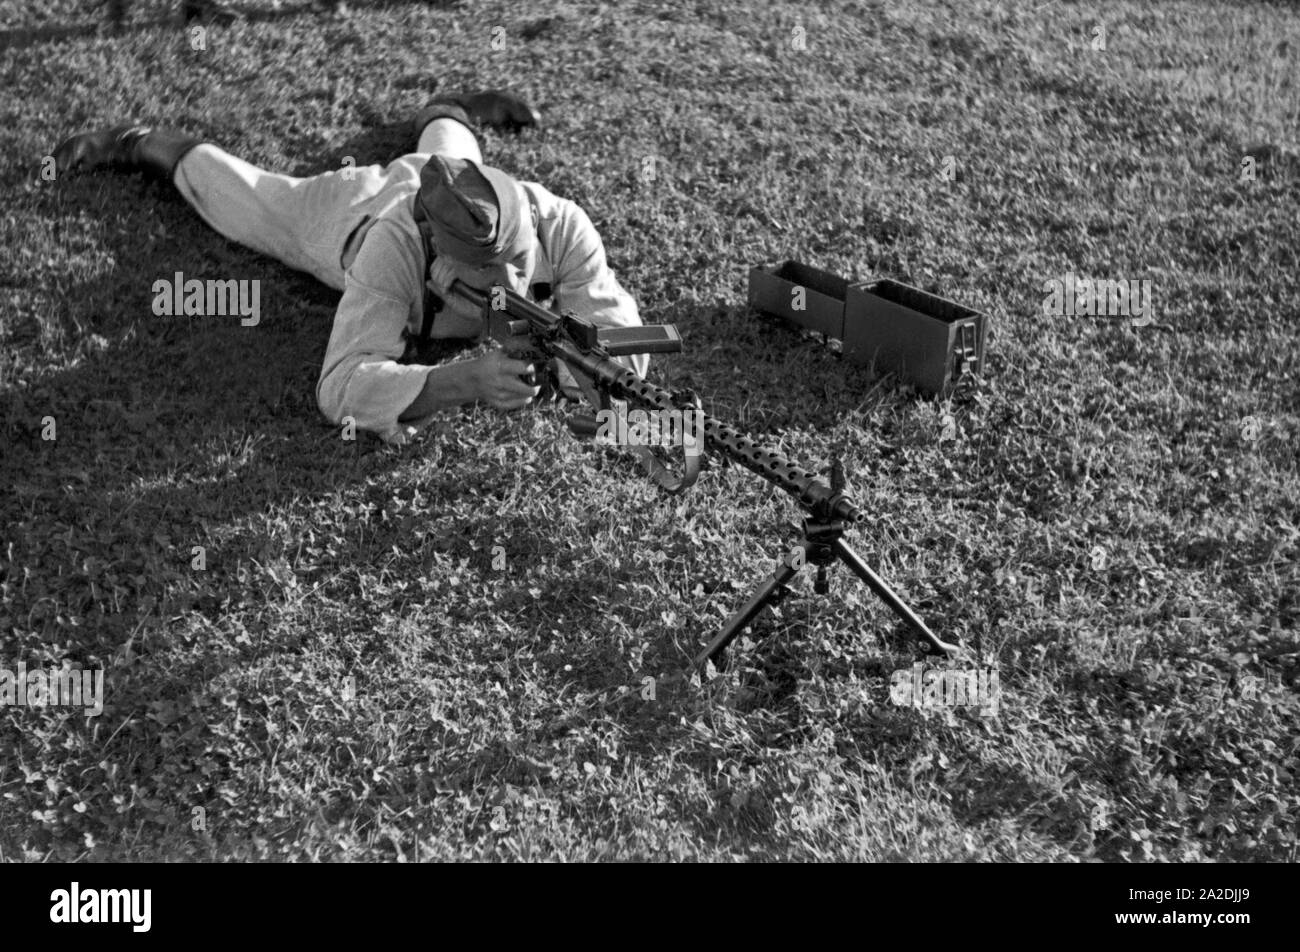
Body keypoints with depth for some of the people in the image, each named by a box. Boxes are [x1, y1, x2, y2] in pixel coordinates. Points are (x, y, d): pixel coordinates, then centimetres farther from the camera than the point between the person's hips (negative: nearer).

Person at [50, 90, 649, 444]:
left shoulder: (557, 225, -44)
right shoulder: (394, 248, -51)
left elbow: (626, 352, -38)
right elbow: (341, 387, -55)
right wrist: (463, 381, -70)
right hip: (358, 211, -2)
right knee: (233, 193, 26)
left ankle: (446, 114, 71)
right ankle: (138, 144, 53)